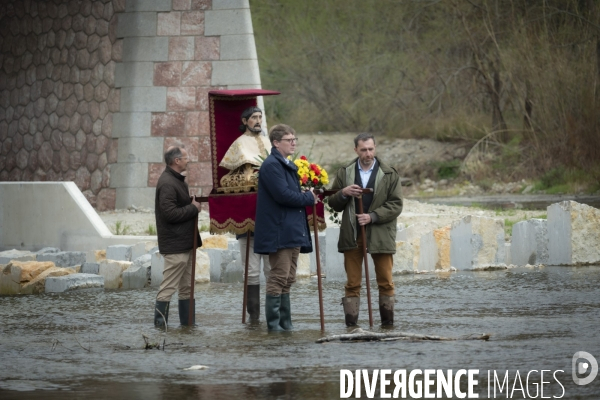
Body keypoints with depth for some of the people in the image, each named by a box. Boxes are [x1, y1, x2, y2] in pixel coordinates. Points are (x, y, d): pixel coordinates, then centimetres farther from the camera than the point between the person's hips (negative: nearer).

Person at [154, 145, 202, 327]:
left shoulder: (177, 180, 16)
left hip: (185, 242, 11)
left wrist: (193, 203, 7)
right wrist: (193, 208, -15)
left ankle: (188, 323, 18)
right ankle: (160, 324, -4)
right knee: (168, 287, -7)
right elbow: (170, 213, -25)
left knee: (187, 286, 13)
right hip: (175, 244, -11)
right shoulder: (167, 184, -18)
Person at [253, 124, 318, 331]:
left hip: (293, 231, 10)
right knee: (279, 278, -8)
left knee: (287, 279, 11)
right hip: (279, 233, -10)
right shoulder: (271, 165, -12)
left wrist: (309, 196, 6)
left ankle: (285, 324, 14)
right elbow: (282, 195, -21)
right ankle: (274, 324, -5)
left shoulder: (289, 166, 20)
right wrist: (309, 198, -10)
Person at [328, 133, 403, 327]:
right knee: (353, 283, 1)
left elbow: (396, 205, -1)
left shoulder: (389, 174, 3)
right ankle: (351, 323, 3)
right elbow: (333, 204, 12)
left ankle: (387, 322, 10)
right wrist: (343, 193, -10)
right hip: (352, 236, 1)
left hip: (380, 235, -1)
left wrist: (372, 217, -13)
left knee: (385, 282, 2)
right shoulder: (344, 173, 9)